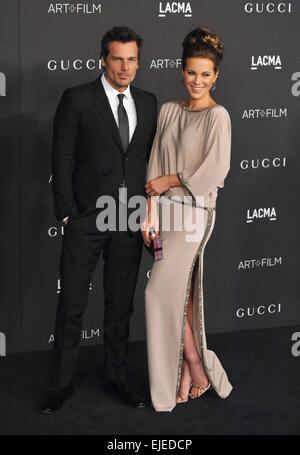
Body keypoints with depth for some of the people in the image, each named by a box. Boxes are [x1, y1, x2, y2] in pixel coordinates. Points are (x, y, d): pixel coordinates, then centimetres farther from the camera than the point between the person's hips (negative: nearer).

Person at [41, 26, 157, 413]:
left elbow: (152, 157, 15)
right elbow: (62, 160, -5)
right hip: (86, 218, -4)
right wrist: (66, 213, -9)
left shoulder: (148, 103, 9)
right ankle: (62, 383, 14)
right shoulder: (77, 100, -4)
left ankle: (116, 377, 25)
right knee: (71, 304, 2)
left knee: (120, 304, 13)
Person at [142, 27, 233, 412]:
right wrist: (151, 211, 1)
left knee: (161, 291, -11)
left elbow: (215, 171, -14)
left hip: (194, 211, -6)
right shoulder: (168, 111, 12)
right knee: (180, 294, 7)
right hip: (166, 209, 6)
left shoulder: (218, 116, -7)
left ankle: (194, 367, 3)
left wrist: (171, 180, -5)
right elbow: (156, 165, 10)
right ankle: (188, 376, 13)